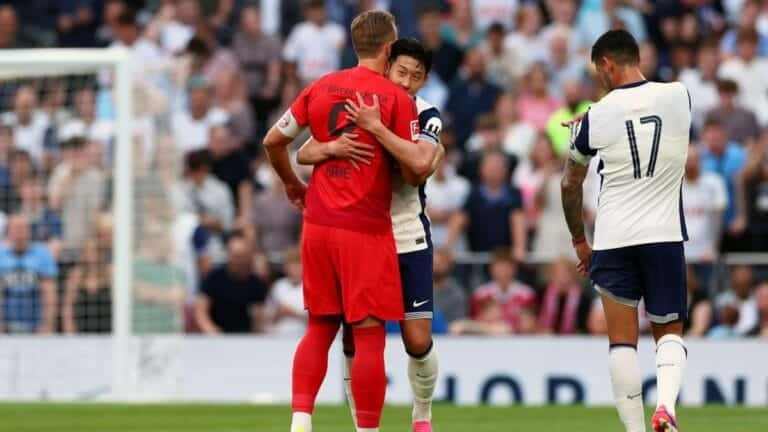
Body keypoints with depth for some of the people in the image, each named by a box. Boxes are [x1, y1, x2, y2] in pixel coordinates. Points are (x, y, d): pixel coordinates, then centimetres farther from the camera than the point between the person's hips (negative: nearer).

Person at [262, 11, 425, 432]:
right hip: (366, 230, -5)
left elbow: (274, 140, 12)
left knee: (319, 328, 14)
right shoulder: (396, 98, -8)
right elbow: (417, 167, -13)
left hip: (318, 224, 5)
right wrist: (431, 153, 10)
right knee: (369, 334, -1)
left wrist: (293, 184, 27)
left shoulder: (321, 88, 7)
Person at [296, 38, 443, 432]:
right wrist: (331, 147, -30)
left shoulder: (426, 117, -7)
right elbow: (303, 154, -8)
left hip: (408, 240, -1)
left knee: (418, 342, -3)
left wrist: (377, 128, -35)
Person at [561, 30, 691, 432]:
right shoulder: (677, 96, -2)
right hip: (665, 234, 1)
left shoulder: (596, 118, -4)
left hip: (613, 240, -1)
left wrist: (579, 241, 23)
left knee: (622, 341, 5)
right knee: (669, 332, 12)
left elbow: (570, 187, 9)